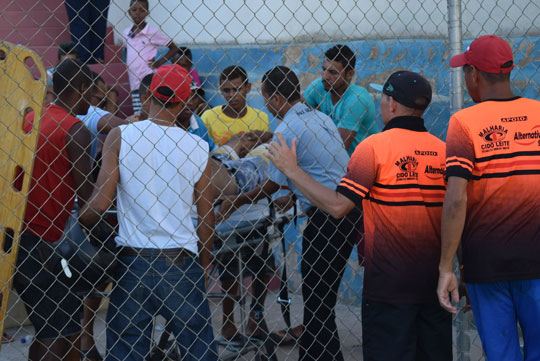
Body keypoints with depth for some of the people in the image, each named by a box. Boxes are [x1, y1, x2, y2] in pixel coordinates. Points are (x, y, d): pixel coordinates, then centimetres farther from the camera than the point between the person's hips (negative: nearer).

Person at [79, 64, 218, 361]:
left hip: (133, 261, -1)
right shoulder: (197, 146, 1)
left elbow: (99, 204, -10)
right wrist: (203, 266, 18)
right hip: (182, 263, 1)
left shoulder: (120, 136, -4)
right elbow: (207, 219, 5)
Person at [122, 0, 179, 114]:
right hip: (134, 84, 5)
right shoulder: (126, 34, 11)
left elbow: (174, 48, 2)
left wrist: (158, 63, -6)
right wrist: (128, 63, 12)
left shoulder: (153, 32, -4)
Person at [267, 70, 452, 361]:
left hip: (390, 284, -5)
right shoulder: (443, 149, 4)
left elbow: (337, 206, -15)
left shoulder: (374, 146, -11)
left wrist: (292, 170, -6)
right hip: (435, 282, 5)